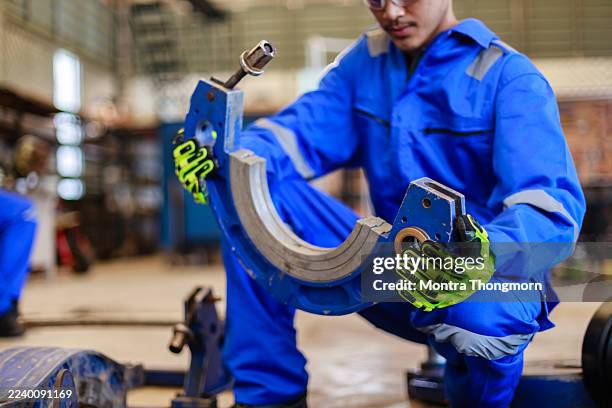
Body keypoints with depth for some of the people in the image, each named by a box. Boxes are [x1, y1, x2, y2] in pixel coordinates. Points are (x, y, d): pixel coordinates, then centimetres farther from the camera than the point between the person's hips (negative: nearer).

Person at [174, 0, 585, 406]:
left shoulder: (509, 77, -10)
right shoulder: (366, 61, 7)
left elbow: (555, 205, -23)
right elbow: (301, 132, -1)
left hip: (489, 279, -4)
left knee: (480, 316, -41)